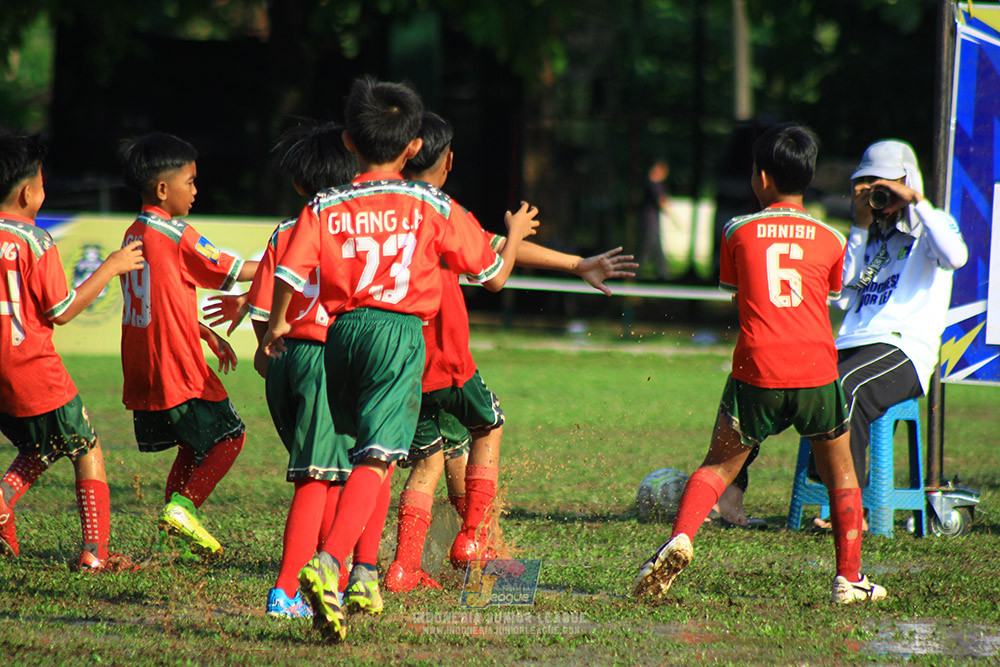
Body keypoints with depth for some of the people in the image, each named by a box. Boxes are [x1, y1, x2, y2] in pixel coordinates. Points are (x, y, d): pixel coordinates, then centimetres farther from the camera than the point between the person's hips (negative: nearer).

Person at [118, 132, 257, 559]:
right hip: (177, 370, -8)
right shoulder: (175, 234, -14)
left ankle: (173, 527, 12)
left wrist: (206, 334, 24)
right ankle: (184, 506, -11)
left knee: (193, 445, 19)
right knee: (229, 436, 3)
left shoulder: (134, 235, 12)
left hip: (142, 374, 8)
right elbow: (236, 272, -8)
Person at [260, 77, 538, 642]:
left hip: (342, 332, 3)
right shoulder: (435, 207, 4)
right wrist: (516, 234, 32)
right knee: (377, 458, -13)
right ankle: (329, 563, -33)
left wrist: (277, 327, 15)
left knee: (363, 450, 24)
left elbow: (290, 274, -5)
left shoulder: (324, 209, 5)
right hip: (401, 332, -3)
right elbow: (493, 276, 11)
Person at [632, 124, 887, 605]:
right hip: (817, 371, 1)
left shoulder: (738, 231, 7)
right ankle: (849, 579, 14)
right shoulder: (830, 240, 9)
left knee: (718, 467, 12)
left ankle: (680, 538, -11)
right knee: (841, 475, 17)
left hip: (757, 371, -1)